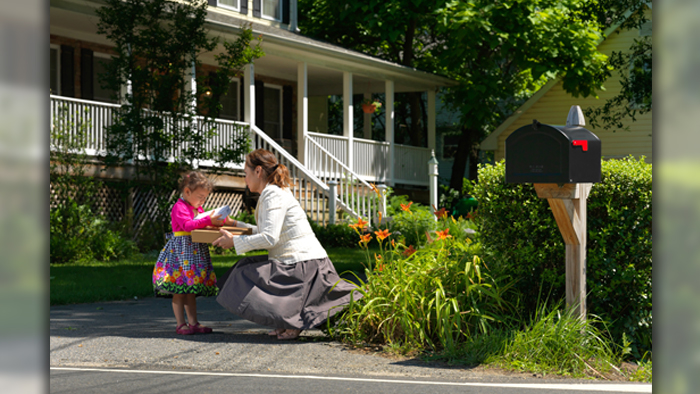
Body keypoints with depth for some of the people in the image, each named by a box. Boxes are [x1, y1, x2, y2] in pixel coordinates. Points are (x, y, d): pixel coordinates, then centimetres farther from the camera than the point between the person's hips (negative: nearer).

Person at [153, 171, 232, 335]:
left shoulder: (198, 209, 19)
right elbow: (188, 225, -26)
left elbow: (202, 224, 23)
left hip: (196, 252, 9)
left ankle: (193, 323, 11)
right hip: (181, 251, -9)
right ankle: (180, 324, -3)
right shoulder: (179, 208, -12)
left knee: (191, 291, 10)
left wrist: (222, 220, 5)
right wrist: (208, 220, -32)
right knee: (179, 290, -5)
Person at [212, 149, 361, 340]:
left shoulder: (273, 195, -13)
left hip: (304, 266, -10)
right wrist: (238, 225, 32)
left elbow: (270, 238, -22)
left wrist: (234, 241, -12)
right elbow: (270, 232, 28)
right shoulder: (271, 193, 17)